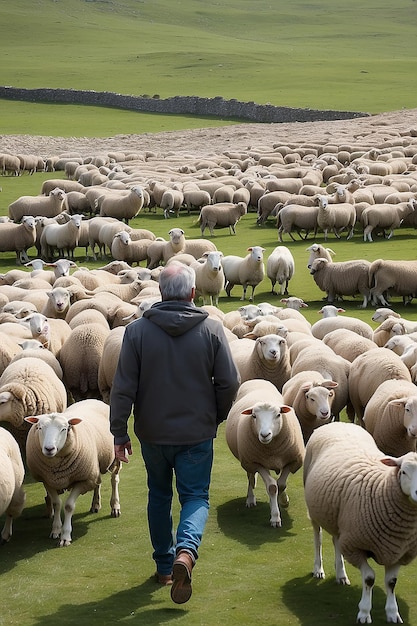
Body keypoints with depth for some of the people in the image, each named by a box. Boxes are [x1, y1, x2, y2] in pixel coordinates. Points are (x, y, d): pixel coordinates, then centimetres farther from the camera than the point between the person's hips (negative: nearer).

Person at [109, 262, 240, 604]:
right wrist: (217, 416, 12)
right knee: (196, 496, 7)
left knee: (159, 496, 19)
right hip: (197, 433, -1)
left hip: (153, 433, 1)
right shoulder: (212, 329, -9)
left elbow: (123, 388, -9)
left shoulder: (137, 331, -9)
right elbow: (229, 382, -6)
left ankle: (164, 566, 27)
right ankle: (186, 550, -20)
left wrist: (119, 432, -1)